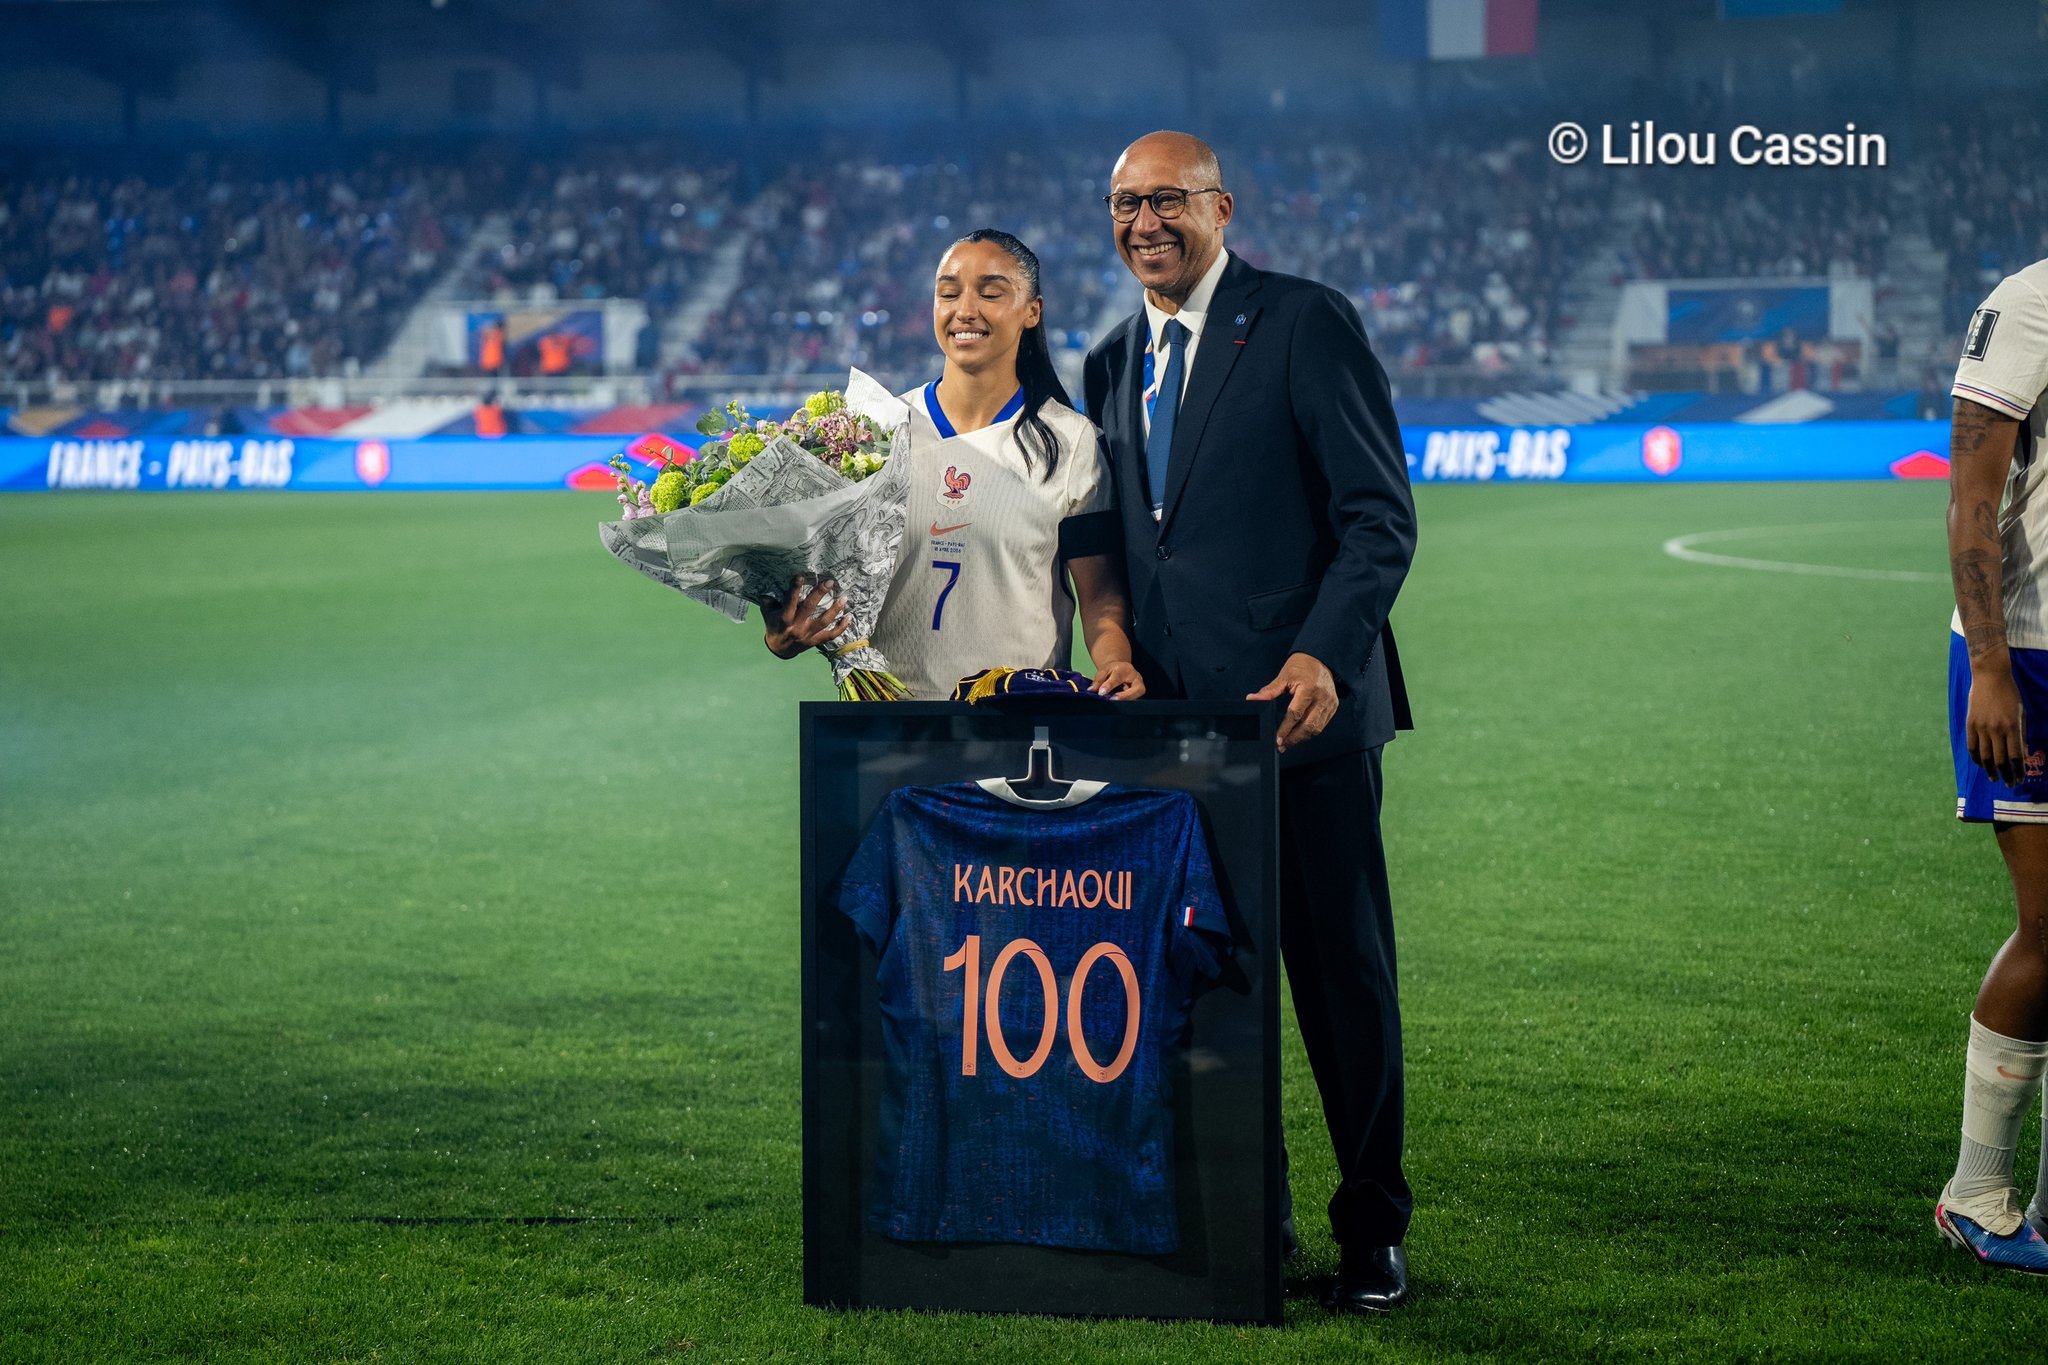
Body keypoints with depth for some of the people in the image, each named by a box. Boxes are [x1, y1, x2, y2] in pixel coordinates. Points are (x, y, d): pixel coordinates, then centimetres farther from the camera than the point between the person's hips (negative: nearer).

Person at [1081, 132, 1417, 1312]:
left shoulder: (1307, 324, -4)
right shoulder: (1111, 364, 16)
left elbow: (1380, 515, -9)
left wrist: (1323, 655, -21)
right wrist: (1118, 669, 8)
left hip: (1302, 709, -6)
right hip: (1174, 722, 6)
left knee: (1343, 973, 2)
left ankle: (1374, 1229, 14)